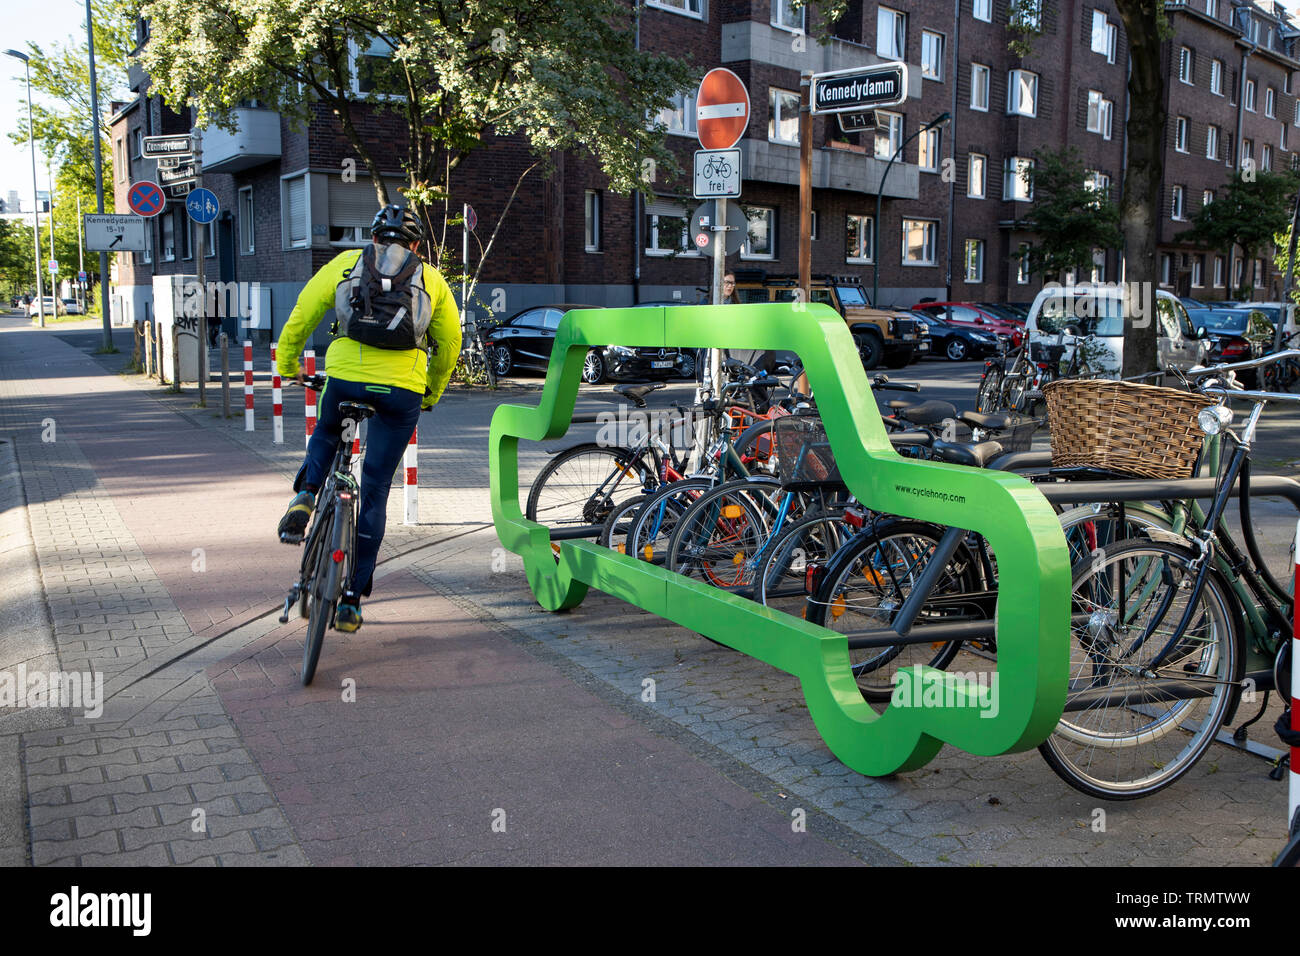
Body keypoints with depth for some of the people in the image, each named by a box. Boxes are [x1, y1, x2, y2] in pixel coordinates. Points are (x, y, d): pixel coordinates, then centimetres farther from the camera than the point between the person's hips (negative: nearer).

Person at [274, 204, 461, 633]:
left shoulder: (346, 262, 17)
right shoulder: (432, 279, 20)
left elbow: (301, 315, 16)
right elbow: (450, 344, 24)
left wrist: (287, 364, 31)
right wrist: (432, 394, 38)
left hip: (346, 377, 0)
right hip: (403, 389, 0)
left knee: (326, 433, 36)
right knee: (375, 490, 9)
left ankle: (304, 499, 12)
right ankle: (352, 600, 10)